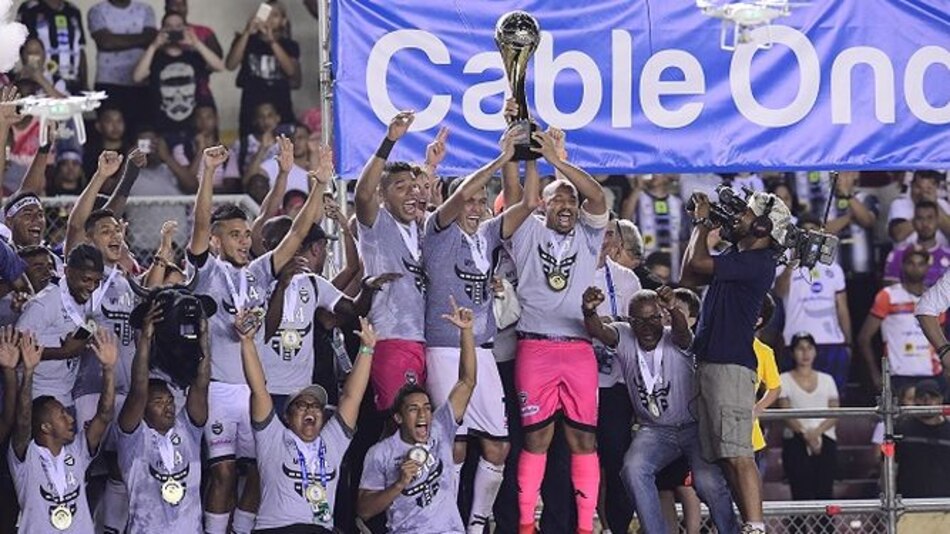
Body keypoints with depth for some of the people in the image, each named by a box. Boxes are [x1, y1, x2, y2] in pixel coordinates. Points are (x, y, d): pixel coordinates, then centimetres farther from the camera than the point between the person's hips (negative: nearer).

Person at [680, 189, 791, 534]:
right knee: (722, 457, 7)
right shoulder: (734, 257, 19)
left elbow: (697, 263, -16)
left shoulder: (759, 262, -11)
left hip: (731, 365, -10)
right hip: (709, 363, 10)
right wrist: (700, 224, 22)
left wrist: (703, 223, 1)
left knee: (736, 455, -18)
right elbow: (689, 276, 26)